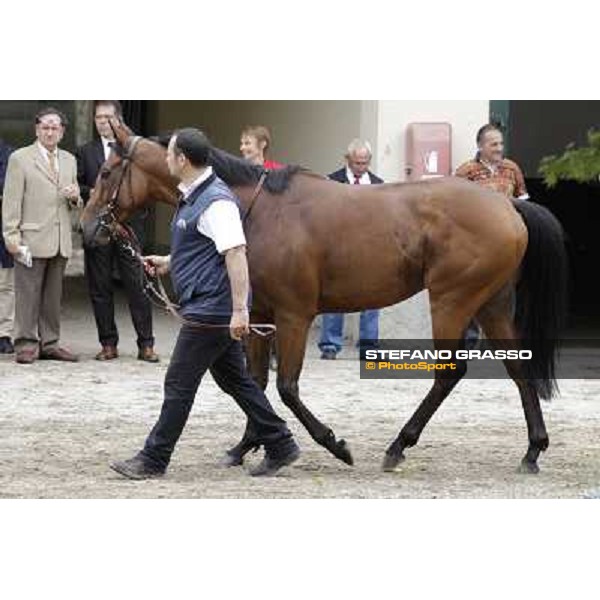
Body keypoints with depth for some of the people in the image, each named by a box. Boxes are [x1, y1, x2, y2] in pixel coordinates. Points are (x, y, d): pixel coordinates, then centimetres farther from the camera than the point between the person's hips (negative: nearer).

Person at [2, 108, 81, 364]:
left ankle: (49, 343, 14)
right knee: (28, 294, -5)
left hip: (60, 241, 5)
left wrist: (75, 197, 0)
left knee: (53, 295, 8)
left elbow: (74, 202, 25)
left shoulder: (69, 160, 17)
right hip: (31, 238, -5)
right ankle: (26, 344, -2)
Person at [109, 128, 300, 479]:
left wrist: (239, 310, -29)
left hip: (211, 310, -11)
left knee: (179, 385, -3)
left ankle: (153, 461, 4)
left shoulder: (216, 201, -19)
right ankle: (280, 447, 19)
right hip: (206, 309, 11)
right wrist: (168, 263, 21)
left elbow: (235, 254, -25)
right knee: (235, 380, 15)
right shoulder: (195, 196, 13)